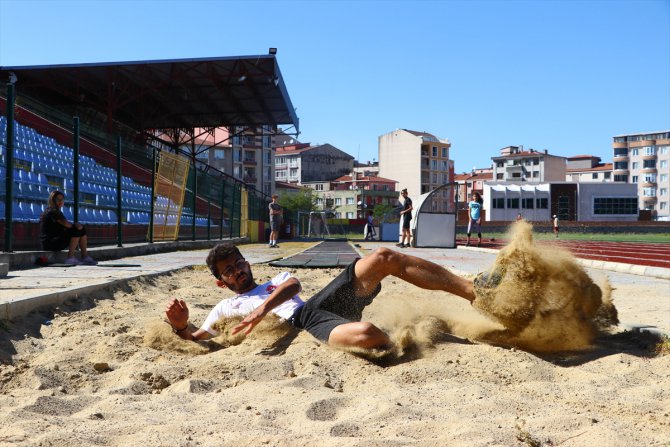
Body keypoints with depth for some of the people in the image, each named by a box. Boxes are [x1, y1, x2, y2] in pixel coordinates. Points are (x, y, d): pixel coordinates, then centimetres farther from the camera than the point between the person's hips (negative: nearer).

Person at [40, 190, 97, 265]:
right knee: (77, 231, -22)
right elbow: (66, 224, -22)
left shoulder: (57, 212, 19)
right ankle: (70, 258, -21)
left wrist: (75, 224, -9)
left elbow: (67, 225, 11)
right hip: (49, 242, -10)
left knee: (82, 230, 4)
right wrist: (76, 225, -3)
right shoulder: (52, 212, -13)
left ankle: (85, 257, -1)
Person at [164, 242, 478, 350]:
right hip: (304, 322, -5)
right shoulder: (225, 308, 28)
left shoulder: (277, 279, 32)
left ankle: (473, 291, -15)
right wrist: (180, 324, -6)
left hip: (322, 301, 5)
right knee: (367, 335, -40)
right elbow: (195, 339, 17)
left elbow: (293, 285, 9)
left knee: (383, 257, -14)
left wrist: (263, 307, -10)